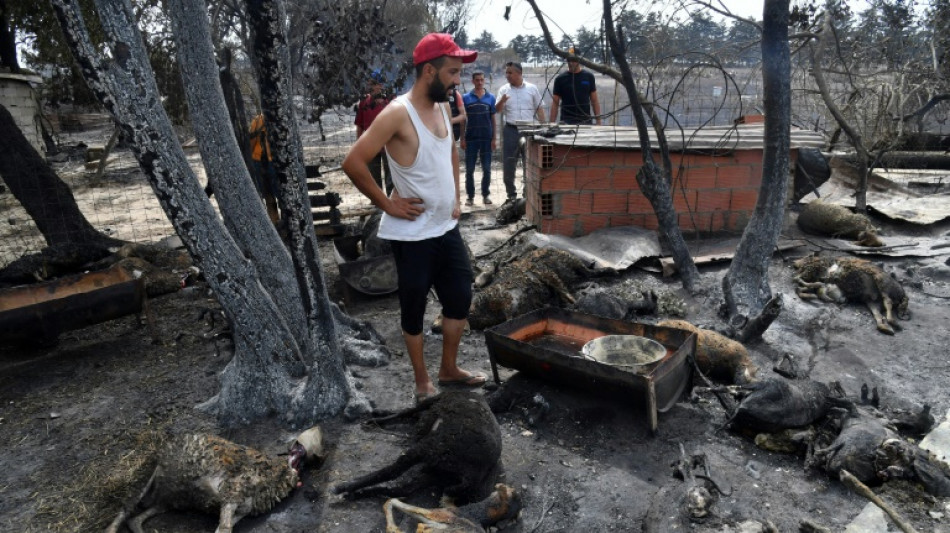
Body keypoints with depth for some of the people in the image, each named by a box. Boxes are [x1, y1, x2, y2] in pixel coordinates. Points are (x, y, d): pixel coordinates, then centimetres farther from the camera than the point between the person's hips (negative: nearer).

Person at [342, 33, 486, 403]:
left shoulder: (442, 107, 7)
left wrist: (456, 197, 14)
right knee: (414, 308, 8)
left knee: (460, 298, 15)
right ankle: (422, 382, 26)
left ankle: (449, 370, 34)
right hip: (412, 234, -8)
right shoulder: (398, 114, -19)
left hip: (447, 228, 8)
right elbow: (353, 163, -22)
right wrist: (387, 205, -16)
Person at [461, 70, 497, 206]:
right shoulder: (466, 98, 2)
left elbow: (493, 119, 7)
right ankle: (470, 196, 11)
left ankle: (485, 195, 15)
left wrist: (493, 139, 2)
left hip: (486, 138, 1)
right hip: (471, 138, -1)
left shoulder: (490, 97, 5)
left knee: (487, 168, 4)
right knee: (469, 169, 3)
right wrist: (462, 138, -2)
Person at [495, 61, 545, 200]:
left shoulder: (532, 89, 2)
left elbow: (539, 109, 6)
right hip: (511, 130, 0)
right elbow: (497, 110, -6)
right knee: (508, 163, 1)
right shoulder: (504, 90, 2)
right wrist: (501, 102, -28)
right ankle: (511, 193, 13)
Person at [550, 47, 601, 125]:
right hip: (566, 122, -2)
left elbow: (594, 101, 9)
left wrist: (598, 122, 2)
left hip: (586, 121, 2)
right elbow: (555, 103, 2)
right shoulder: (560, 79, 2)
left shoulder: (588, 77, 6)